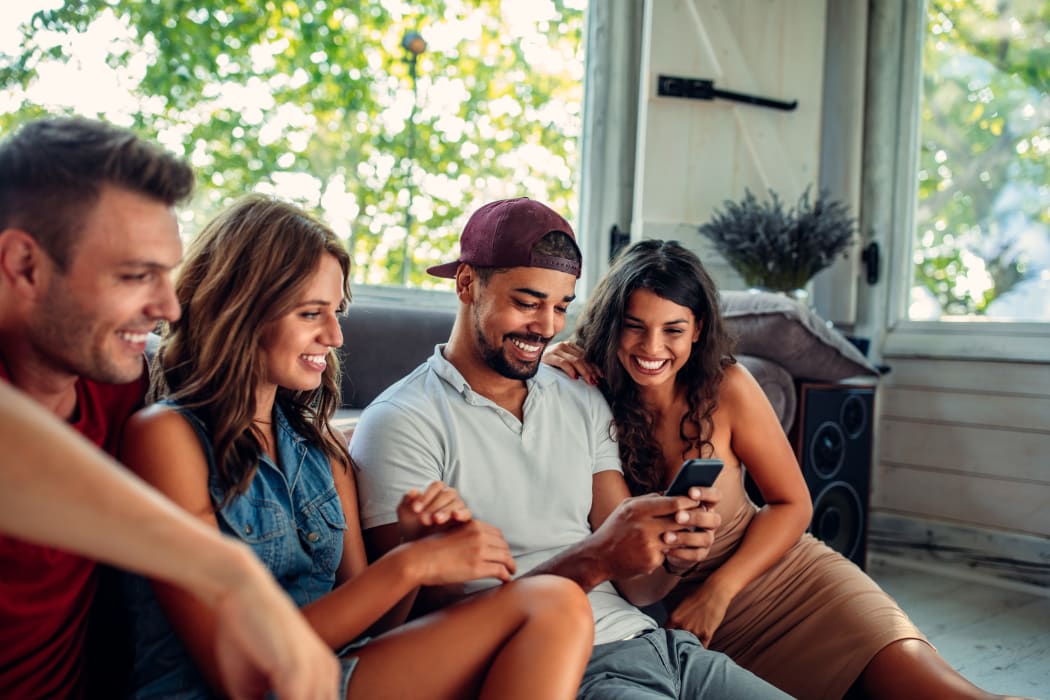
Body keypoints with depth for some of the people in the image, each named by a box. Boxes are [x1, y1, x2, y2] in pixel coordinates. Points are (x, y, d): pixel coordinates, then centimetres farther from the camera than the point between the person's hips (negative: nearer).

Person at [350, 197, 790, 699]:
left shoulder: (585, 405, 13)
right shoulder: (401, 425, -7)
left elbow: (635, 587, 11)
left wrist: (673, 555, -12)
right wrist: (591, 560, -23)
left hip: (646, 640, 6)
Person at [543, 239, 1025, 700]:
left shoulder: (727, 388, -10)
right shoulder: (587, 397, -11)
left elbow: (792, 503, -3)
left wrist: (717, 590, -14)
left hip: (778, 568, 1)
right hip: (671, 610, 0)